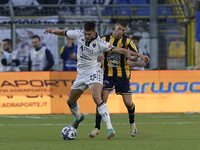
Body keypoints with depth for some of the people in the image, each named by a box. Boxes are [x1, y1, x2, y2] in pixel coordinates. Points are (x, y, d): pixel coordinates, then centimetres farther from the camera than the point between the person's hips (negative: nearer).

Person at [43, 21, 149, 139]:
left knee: (96, 97, -30)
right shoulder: (79, 35, -8)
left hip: (94, 73, -6)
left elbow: (119, 50, -16)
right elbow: (64, 33, 8)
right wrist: (53, 31, -12)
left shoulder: (100, 43, -19)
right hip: (82, 74, 6)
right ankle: (78, 117, 50)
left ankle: (110, 128, -33)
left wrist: (139, 55, -18)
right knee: (70, 101, 15)